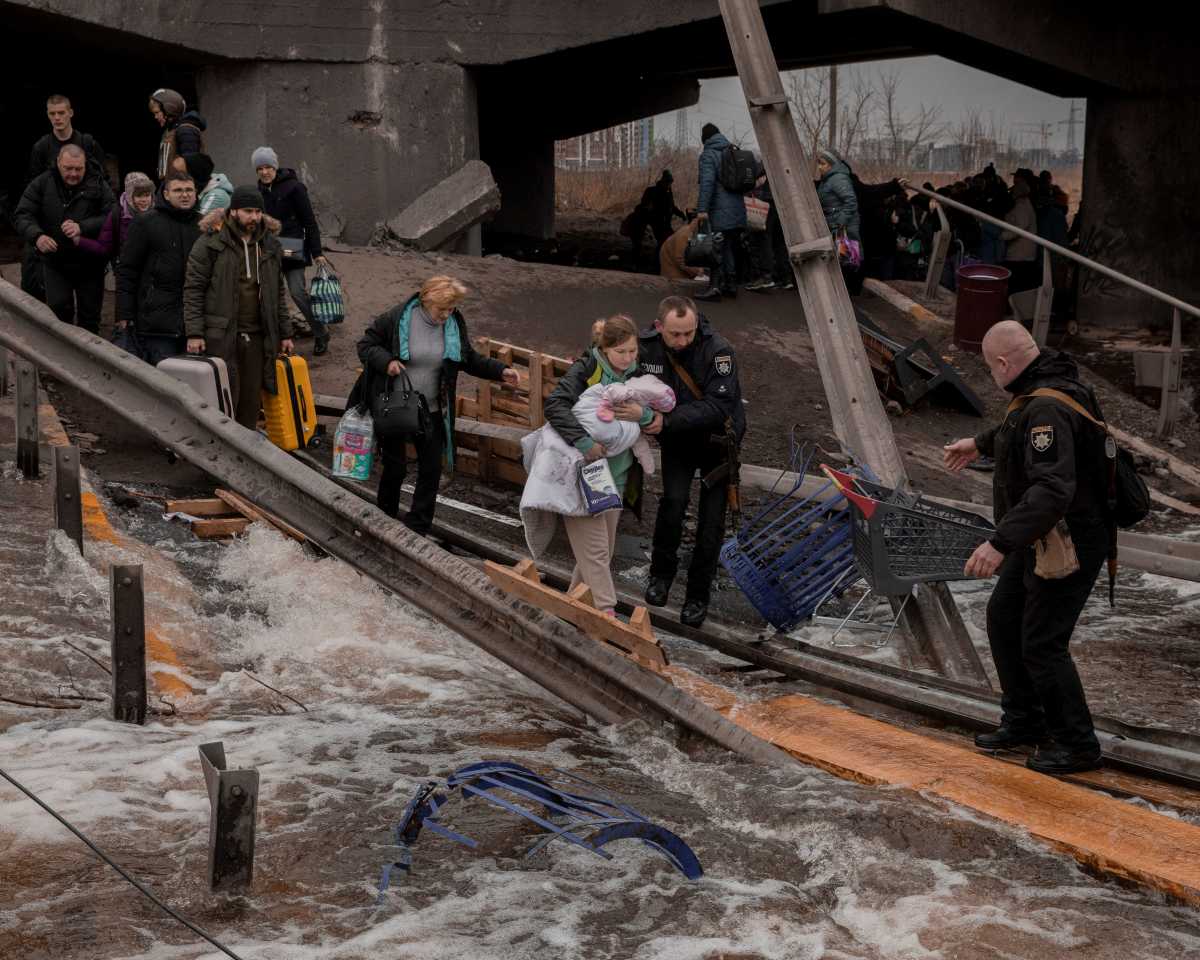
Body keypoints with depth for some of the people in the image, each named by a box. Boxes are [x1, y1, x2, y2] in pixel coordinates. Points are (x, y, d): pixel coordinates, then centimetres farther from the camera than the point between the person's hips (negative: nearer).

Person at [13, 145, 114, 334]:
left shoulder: (98, 185, -7)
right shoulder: (42, 183, -3)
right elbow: (22, 215, -5)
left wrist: (83, 227, -31)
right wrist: (37, 236, -27)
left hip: (90, 263, 0)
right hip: (55, 263, 0)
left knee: (90, 313, 9)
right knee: (59, 310, -7)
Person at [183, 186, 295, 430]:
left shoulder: (270, 247, 15)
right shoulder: (210, 243, -3)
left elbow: (278, 294, 21)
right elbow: (193, 290, -5)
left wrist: (285, 333, 16)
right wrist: (194, 333, -12)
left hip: (257, 337, 5)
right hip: (221, 337, -5)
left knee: (251, 401, 7)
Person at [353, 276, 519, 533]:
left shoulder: (454, 324, -2)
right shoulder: (396, 319, -13)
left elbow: (469, 359, 10)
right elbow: (365, 345, -4)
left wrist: (500, 371, -3)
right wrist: (386, 361, -23)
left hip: (431, 412, 4)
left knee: (431, 469, 4)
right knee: (395, 467, 5)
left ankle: (418, 528, 16)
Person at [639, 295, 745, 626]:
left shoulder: (718, 350, -28)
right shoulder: (646, 347, -16)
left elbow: (718, 407, -33)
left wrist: (668, 420, -41)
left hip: (716, 438, -2)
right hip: (676, 440, 2)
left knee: (712, 515, -2)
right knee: (674, 499, -19)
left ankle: (698, 594, 13)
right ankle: (662, 572, 3)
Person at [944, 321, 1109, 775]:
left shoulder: (1049, 409, -29)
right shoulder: (1041, 394, 4)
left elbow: (1052, 490, -40)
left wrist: (1000, 543, -46)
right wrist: (981, 443, 45)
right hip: (1039, 541, 11)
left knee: (1042, 645, -4)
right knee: (1003, 618, 19)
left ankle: (1077, 745, 11)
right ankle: (1024, 721, 32)